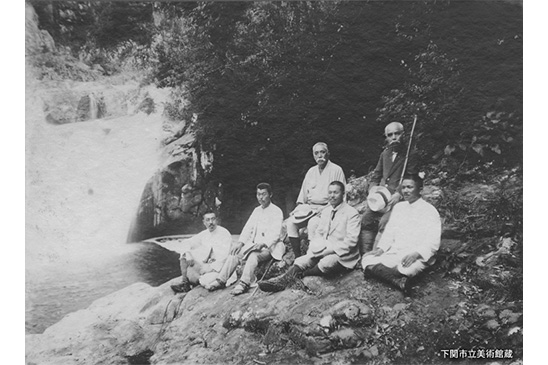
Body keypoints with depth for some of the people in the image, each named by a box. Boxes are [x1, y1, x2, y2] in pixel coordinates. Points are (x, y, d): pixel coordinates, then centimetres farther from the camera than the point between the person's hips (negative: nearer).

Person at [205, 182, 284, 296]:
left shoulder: (276, 211, -3)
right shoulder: (257, 210, 18)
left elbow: (275, 234, -13)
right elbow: (248, 228, 13)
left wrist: (262, 244, -27)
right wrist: (241, 242, -3)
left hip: (268, 247, -7)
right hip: (254, 245, 7)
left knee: (253, 255, -34)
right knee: (234, 254, -12)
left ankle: (244, 284, -42)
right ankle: (221, 280, -14)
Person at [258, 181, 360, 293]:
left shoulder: (352, 213, -7)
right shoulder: (325, 211, 16)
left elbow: (351, 241, -14)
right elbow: (319, 233, 17)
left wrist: (330, 249, -20)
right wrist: (314, 248, -5)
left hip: (341, 254, -6)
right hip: (323, 251, 6)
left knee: (325, 263, -37)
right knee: (302, 261, -20)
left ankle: (297, 275, -23)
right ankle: (283, 280, -38)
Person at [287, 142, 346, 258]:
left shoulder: (336, 170, -1)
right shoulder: (311, 171, 18)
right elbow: (303, 192, 22)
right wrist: (299, 207, 7)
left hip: (327, 207, -6)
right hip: (309, 207, 6)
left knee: (312, 224, -33)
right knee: (291, 222, -16)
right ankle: (298, 257, -13)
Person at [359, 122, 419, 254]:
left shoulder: (410, 155, 3)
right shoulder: (384, 154, 21)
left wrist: (399, 194, -19)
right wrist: (372, 190, 4)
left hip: (396, 198, -5)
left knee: (384, 223, -25)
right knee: (365, 220, -11)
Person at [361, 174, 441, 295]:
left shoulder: (429, 211, -4)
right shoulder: (398, 207, 15)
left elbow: (433, 243, -11)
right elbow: (389, 232, 15)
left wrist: (416, 254, -27)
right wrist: (381, 248, -2)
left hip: (417, 257, -6)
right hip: (394, 253, 6)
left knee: (406, 269, -40)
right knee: (367, 259, -19)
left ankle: (378, 271, -16)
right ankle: (399, 281, -31)